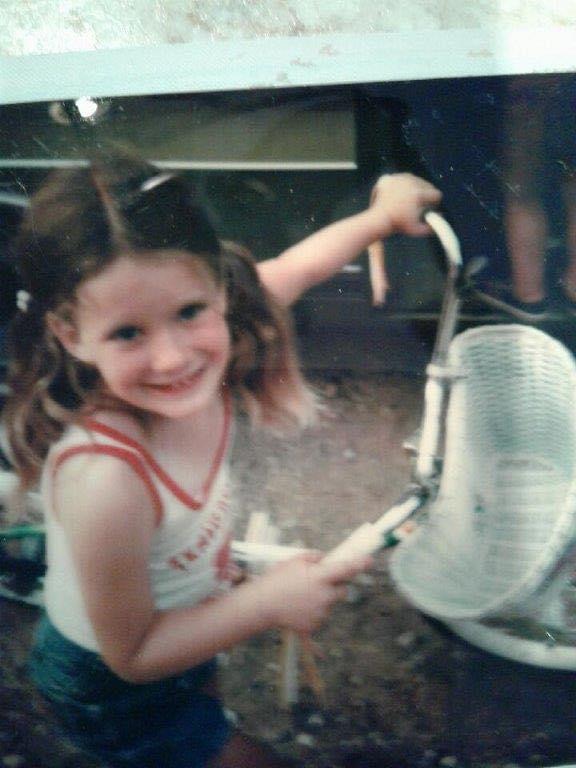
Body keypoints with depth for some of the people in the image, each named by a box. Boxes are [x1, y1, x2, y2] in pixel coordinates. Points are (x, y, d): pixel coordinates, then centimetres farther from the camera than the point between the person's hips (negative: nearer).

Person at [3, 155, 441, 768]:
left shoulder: (193, 342, -26)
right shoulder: (106, 482, -44)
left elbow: (290, 269, -4)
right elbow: (132, 655, -27)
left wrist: (380, 216, 8)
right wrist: (270, 602, -30)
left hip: (177, 626, 6)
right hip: (115, 690, -6)